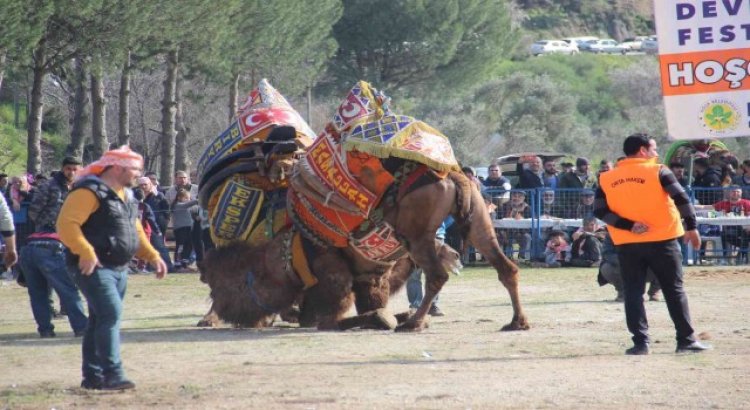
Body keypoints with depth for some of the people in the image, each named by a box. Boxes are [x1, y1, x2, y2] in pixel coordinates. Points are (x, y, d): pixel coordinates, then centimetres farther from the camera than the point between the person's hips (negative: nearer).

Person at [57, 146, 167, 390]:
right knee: (110, 314, -19)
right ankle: (112, 375, -23)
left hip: (119, 268, 10)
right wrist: (85, 252, -31)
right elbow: (66, 224, -22)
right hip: (93, 267, -10)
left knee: (100, 320, 11)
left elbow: (135, 230, 27)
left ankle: (93, 376, 16)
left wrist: (152, 256, 15)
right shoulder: (90, 192, -14)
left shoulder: (126, 195, 17)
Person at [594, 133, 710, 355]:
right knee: (674, 291, 7)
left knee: (633, 293, 7)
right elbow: (681, 198, -10)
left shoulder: (607, 179, 6)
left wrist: (628, 226, -7)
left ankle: (640, 343, 0)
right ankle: (686, 340, 7)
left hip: (627, 244, 2)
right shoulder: (658, 172, -3)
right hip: (661, 240, -2)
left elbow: (600, 210, -1)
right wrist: (692, 227, -5)